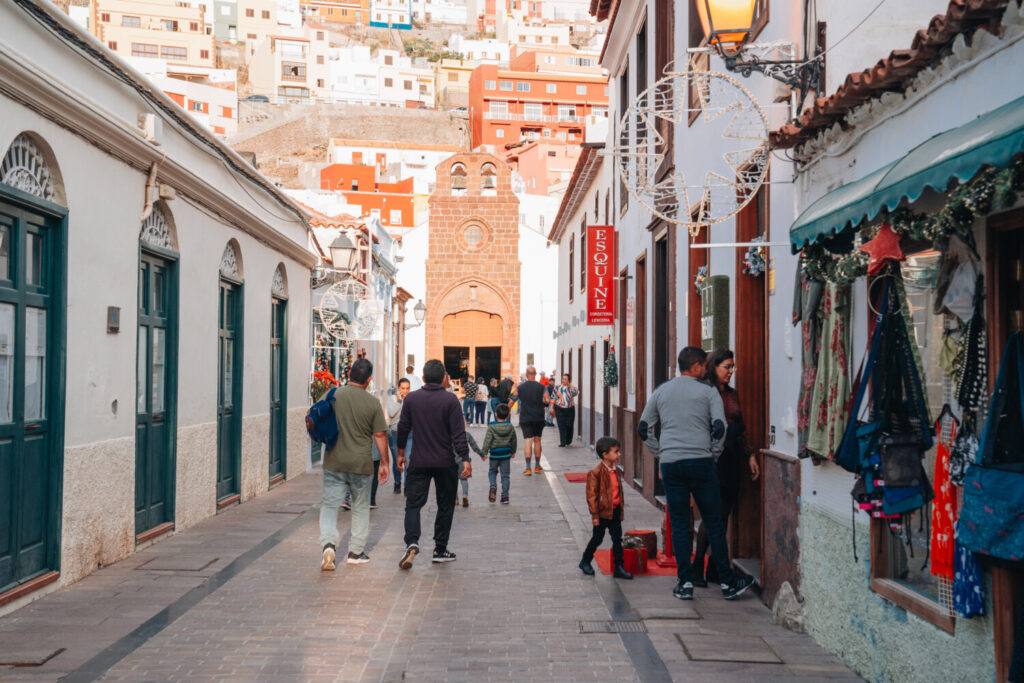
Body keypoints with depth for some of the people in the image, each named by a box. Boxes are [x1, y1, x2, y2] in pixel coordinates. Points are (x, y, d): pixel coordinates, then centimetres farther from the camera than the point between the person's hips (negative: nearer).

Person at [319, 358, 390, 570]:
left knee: (329, 505, 4)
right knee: (361, 507, 14)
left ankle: (328, 543, -18)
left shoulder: (333, 396, -3)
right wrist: (384, 463, 5)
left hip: (334, 462, 0)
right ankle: (356, 552, 20)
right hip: (361, 463, 0)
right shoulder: (373, 402, -6)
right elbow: (380, 435, -3)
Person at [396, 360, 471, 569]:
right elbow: (458, 433, -11)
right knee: (445, 506, 12)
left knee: (413, 503, 4)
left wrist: (401, 453, 20)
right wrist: (465, 459, -8)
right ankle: (440, 550, 16)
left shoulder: (411, 398, 1)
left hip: (419, 462, 1)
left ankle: (412, 542, -19)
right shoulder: (450, 400, -8)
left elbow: (403, 428, 8)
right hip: (445, 463, -1)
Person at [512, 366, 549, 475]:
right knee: (537, 440, 13)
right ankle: (537, 467, 19)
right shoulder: (541, 387, -2)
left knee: (527, 441, -2)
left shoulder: (520, 387, -1)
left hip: (525, 418, -1)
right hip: (539, 418, 1)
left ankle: (528, 468, -10)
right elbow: (547, 401, -10)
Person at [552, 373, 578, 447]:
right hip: (560, 409, -1)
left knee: (569, 425, 2)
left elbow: (576, 393, -16)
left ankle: (569, 441, 19)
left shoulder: (572, 388, 5)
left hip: (570, 409, 1)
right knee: (561, 426, -8)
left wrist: (570, 386, -13)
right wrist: (552, 407, 1)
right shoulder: (557, 387, 6)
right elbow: (553, 397, 8)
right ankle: (562, 442, -8)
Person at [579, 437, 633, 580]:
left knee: (617, 539, 6)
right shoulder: (596, 472, -15)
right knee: (597, 538, 8)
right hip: (603, 512, -6)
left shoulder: (616, 471, 8)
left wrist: (620, 510, 17)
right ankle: (585, 562, 27)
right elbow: (592, 495, -14)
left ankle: (618, 568, 13)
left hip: (615, 511, 6)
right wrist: (595, 515, -15)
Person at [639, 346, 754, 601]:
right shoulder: (707, 391, 2)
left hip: (670, 464, 3)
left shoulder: (661, 391, 13)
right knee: (713, 522, 5)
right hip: (700, 462, -3)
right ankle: (727, 582, 10)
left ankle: (685, 582, 6)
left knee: (679, 524, 7)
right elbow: (719, 427, -8)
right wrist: (713, 455, 4)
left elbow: (644, 429, 15)